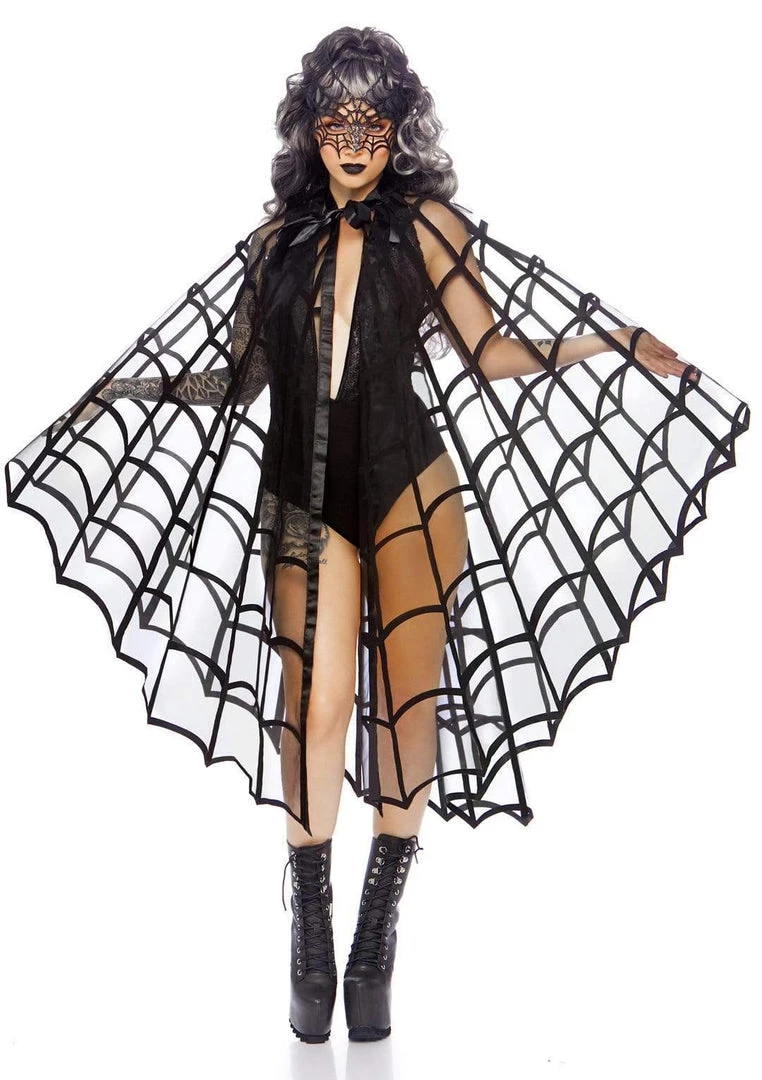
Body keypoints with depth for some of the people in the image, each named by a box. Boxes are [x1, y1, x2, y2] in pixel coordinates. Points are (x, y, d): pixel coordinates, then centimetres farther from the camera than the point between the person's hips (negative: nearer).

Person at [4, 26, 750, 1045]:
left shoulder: (422, 222, 7)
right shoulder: (282, 233, 14)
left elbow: (496, 350, 3)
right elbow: (239, 375, 18)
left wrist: (617, 340, -6)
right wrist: (116, 389, 23)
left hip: (409, 486, -1)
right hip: (301, 495, 2)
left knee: (408, 701, -1)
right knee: (314, 703, -4)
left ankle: (378, 937, 14)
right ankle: (313, 942, 10)